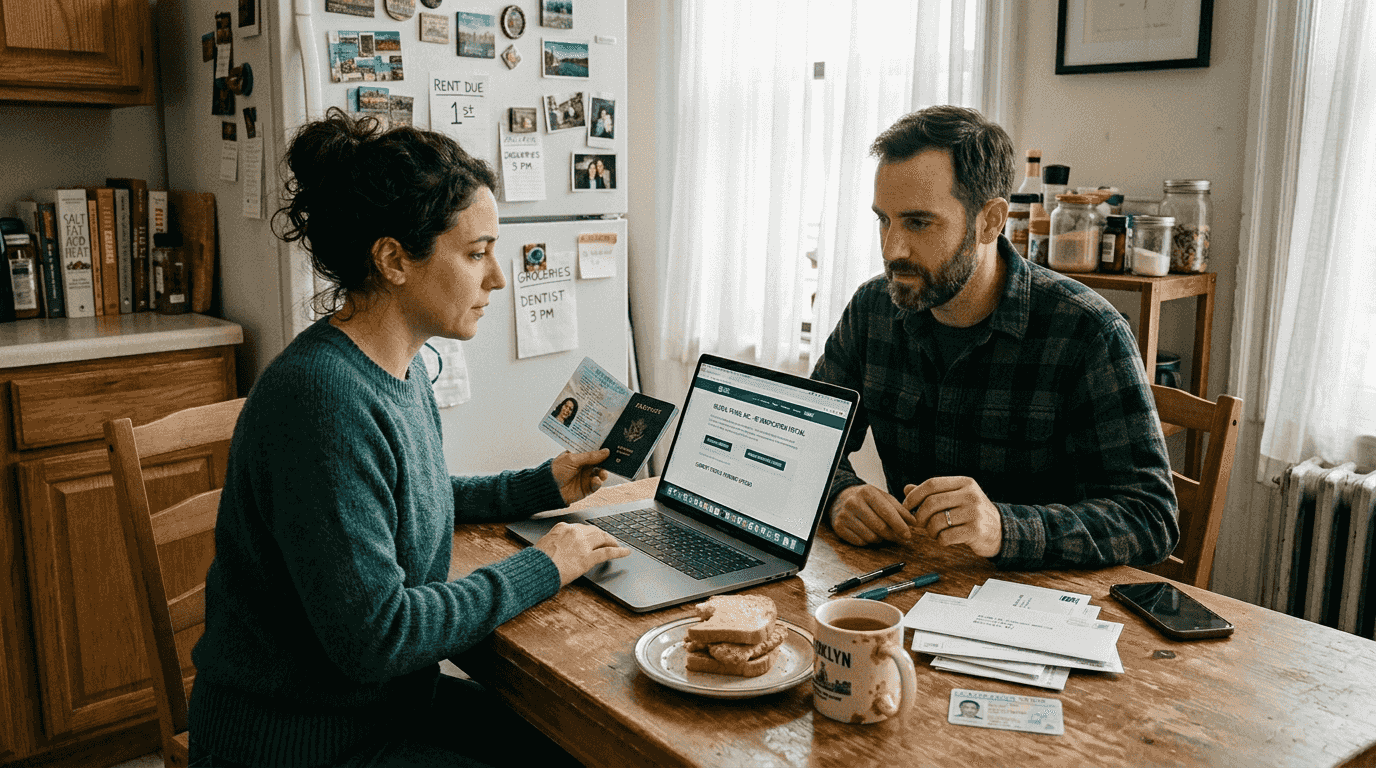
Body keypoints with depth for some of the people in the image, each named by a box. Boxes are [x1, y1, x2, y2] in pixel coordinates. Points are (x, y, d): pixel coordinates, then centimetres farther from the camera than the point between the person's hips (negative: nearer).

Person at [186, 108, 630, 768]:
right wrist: (540, 569, -17)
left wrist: (542, 486, 12)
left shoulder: (401, 367, 2)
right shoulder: (324, 398, -28)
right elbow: (373, 634, -28)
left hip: (395, 702, 8)